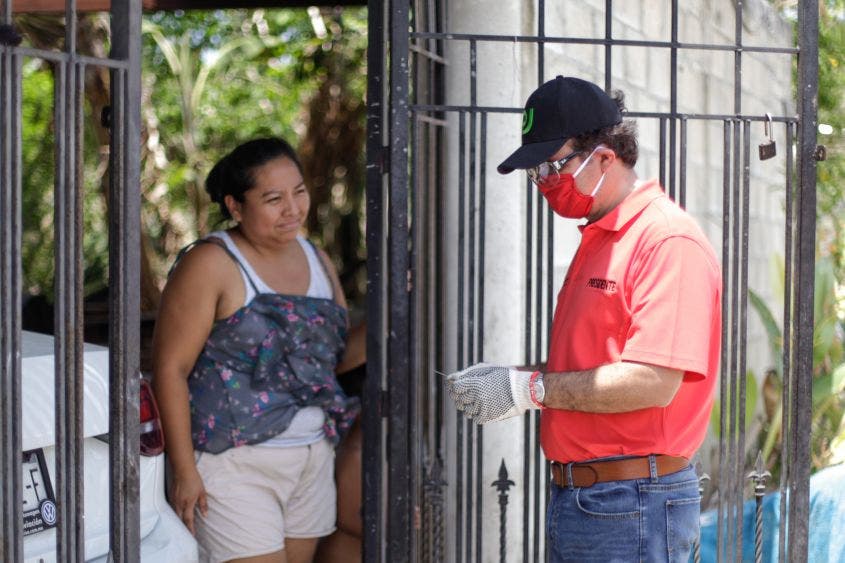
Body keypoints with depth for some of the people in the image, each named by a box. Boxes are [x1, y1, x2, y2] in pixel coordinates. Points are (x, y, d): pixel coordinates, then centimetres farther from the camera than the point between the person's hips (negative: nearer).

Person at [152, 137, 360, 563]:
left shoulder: (317, 260, 11)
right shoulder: (211, 264, -10)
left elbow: (337, 353, 21)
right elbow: (170, 368, -12)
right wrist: (183, 469, -17)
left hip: (312, 459, 7)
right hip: (235, 462, -7)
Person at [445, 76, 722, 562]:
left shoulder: (669, 240, -13)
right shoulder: (595, 241, 17)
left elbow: (653, 382, -22)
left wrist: (530, 389, -16)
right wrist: (508, 381, 3)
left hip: (632, 508, -9)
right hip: (572, 499, 9)